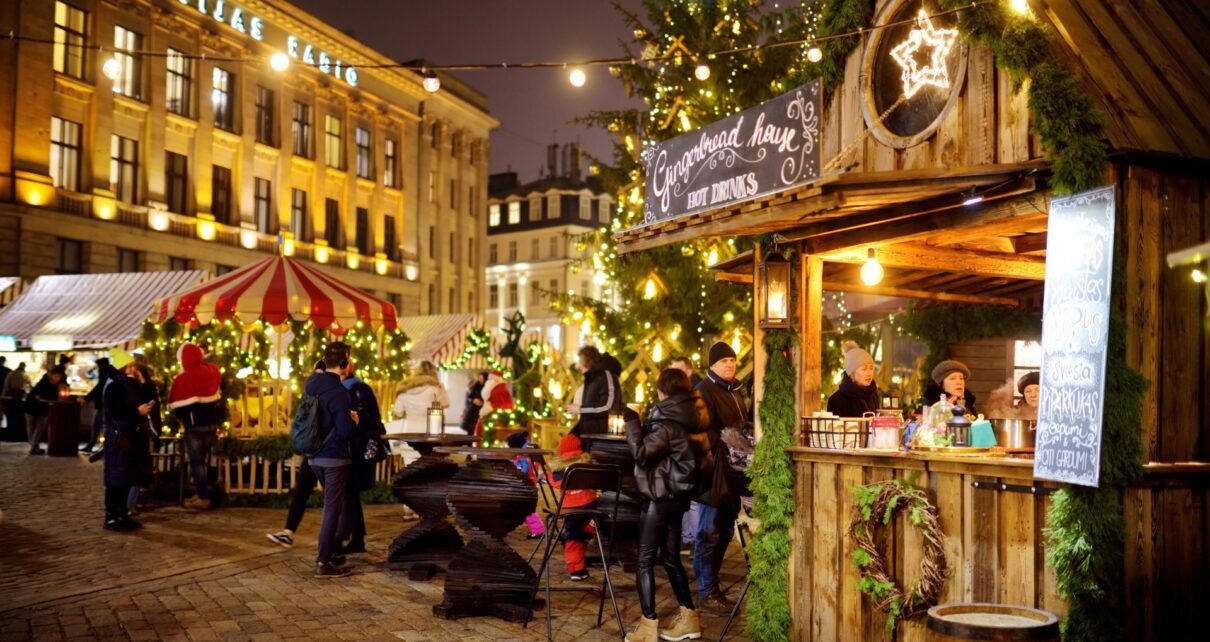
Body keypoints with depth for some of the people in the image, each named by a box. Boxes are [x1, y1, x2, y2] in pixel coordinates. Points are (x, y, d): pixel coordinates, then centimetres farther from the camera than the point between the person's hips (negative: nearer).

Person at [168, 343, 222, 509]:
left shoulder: (181, 379, -14)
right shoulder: (213, 371, -2)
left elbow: (174, 404, -5)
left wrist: (182, 418, 12)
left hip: (194, 425, -5)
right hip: (212, 422, 5)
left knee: (196, 461, 3)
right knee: (204, 459, 17)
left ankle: (203, 497, 3)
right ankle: (203, 492, 23)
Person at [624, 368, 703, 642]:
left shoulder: (667, 423, -18)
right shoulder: (682, 419, 9)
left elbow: (641, 453, -23)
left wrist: (632, 421, -17)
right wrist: (642, 423, 13)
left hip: (659, 499, -9)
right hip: (675, 496, 9)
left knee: (644, 560, -2)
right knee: (671, 558, 16)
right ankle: (688, 618, 22)